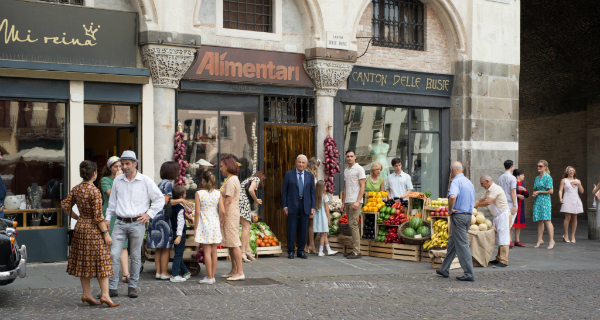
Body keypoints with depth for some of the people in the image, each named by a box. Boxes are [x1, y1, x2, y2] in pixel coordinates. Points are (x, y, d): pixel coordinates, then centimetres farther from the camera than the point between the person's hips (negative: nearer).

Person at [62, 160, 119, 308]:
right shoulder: (95, 191, -18)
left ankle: (87, 294, 18)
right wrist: (106, 233, -14)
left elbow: (66, 206, 4)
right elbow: (98, 216, -19)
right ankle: (105, 295, 0)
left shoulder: (75, 189, 2)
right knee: (101, 262, 1)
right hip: (94, 229, -7)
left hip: (80, 227, 7)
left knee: (83, 262, 12)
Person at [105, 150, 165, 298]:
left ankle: (132, 287, 16)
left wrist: (149, 214, -2)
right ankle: (112, 287, 1)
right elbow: (112, 201, 21)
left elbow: (160, 199, 5)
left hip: (137, 224, -2)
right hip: (120, 223, 2)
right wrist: (108, 218, 15)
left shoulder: (145, 180, 0)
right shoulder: (117, 180, 10)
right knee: (114, 255, -5)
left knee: (135, 257, 4)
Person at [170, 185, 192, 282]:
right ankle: (174, 276, -6)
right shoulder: (180, 208, -16)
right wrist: (179, 236, -23)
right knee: (178, 254, -5)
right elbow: (180, 222, -20)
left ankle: (186, 272, 29)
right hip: (179, 233, -9)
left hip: (173, 231, 9)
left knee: (178, 253, 16)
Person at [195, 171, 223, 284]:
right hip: (215, 225, 3)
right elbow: (222, 211, 0)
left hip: (204, 225, -3)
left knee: (207, 251, -1)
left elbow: (197, 212, -8)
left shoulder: (199, 194, -7)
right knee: (214, 251, 9)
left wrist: (195, 228, 0)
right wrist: (222, 226, 10)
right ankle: (212, 276, 15)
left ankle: (209, 277, 0)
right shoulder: (218, 193, 1)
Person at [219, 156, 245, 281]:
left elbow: (228, 200, -20)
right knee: (230, 244, 13)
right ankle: (234, 270, 19)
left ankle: (240, 272, -5)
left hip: (229, 214, -10)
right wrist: (223, 216, 18)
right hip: (230, 214, 10)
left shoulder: (231, 180, -15)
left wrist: (223, 217, -18)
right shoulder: (233, 179, 16)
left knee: (234, 243, -8)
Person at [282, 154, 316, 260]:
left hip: (305, 206, 2)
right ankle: (291, 251, 8)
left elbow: (312, 192, 10)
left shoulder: (310, 176, 10)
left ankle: (301, 251, 14)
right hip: (292, 205, -2)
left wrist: (313, 207, 3)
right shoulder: (288, 174, 3)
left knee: (303, 230, 5)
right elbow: (284, 191, 2)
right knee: (291, 229, 0)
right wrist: (284, 206, -5)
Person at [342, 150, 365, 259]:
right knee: (351, 225, 6)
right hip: (347, 201, 7)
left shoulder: (359, 169, -4)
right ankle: (354, 250, 8)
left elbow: (362, 186, -9)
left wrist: (357, 201, -17)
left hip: (355, 201, -7)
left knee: (353, 225, -11)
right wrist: (344, 202, 15)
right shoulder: (346, 170, 18)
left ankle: (357, 251, -10)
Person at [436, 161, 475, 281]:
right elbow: (473, 201, 24)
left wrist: (450, 209, -19)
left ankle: (469, 274, -3)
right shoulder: (469, 182, 15)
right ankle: (445, 270, 25)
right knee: (452, 243, 17)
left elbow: (452, 196, -33)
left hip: (458, 216, -9)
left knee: (462, 245, -4)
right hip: (468, 215, 9)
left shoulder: (456, 181, -14)